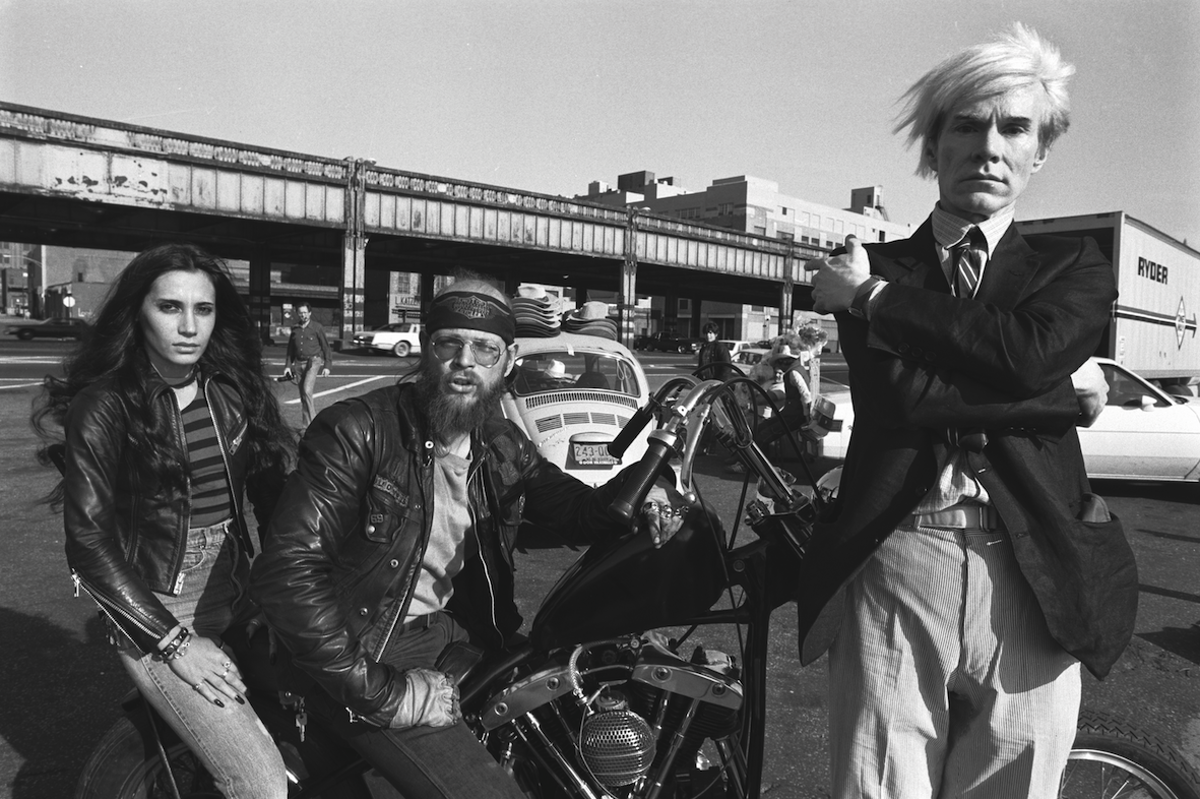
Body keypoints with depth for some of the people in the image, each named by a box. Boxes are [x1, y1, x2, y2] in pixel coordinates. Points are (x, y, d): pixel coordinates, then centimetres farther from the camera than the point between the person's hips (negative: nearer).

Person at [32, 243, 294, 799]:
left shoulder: (238, 390, 5)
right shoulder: (102, 407, -8)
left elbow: (273, 497, 9)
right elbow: (88, 544, -10)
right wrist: (174, 642, -15)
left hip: (241, 602, 5)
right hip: (154, 616, -5)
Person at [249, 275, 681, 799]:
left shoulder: (504, 447, 5)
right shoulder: (355, 431, -16)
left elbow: (576, 508, 13)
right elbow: (286, 572, -22)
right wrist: (382, 692, -25)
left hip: (456, 636, 7)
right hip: (366, 654, -6)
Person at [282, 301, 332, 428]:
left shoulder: (316, 327, -3)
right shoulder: (295, 329, 10)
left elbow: (325, 346, -1)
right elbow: (290, 348, 18)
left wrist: (327, 365, -5)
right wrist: (288, 365, 11)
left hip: (314, 361, -5)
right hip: (299, 363, 5)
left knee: (307, 390, -20)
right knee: (302, 394, 8)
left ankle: (310, 422, -13)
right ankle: (305, 425, 17)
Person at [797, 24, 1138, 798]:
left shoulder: (1075, 265, 12)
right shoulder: (872, 268, 9)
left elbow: (1026, 355, -11)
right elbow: (899, 395, -9)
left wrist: (873, 295, -3)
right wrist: (1061, 392, -4)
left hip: (1033, 579, 1)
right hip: (893, 566, -1)